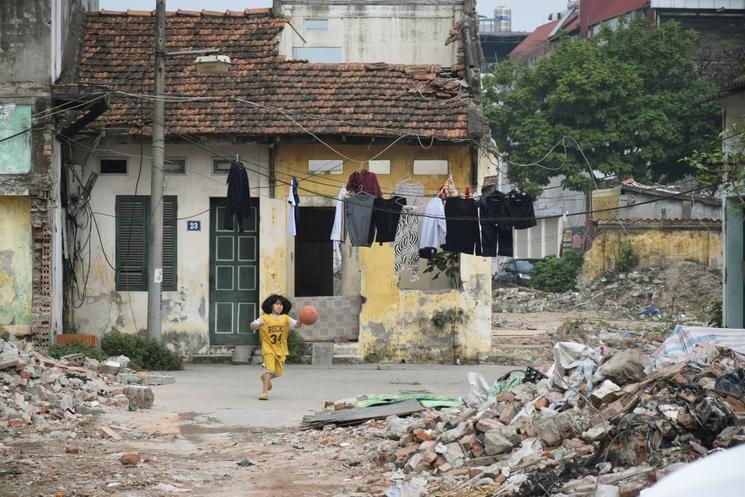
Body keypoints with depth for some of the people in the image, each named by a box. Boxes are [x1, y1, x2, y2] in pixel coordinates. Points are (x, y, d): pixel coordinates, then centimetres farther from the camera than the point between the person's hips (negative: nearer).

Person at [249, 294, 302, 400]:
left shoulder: (285, 319, 0)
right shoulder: (264, 319, -6)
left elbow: (296, 325, -12)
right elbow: (252, 326, -11)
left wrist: (300, 322, -35)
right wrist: (256, 325, -35)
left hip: (281, 350, 4)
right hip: (268, 349, -4)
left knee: (278, 372, 10)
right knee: (269, 369, -20)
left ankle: (265, 378, 42)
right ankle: (264, 392, -17)